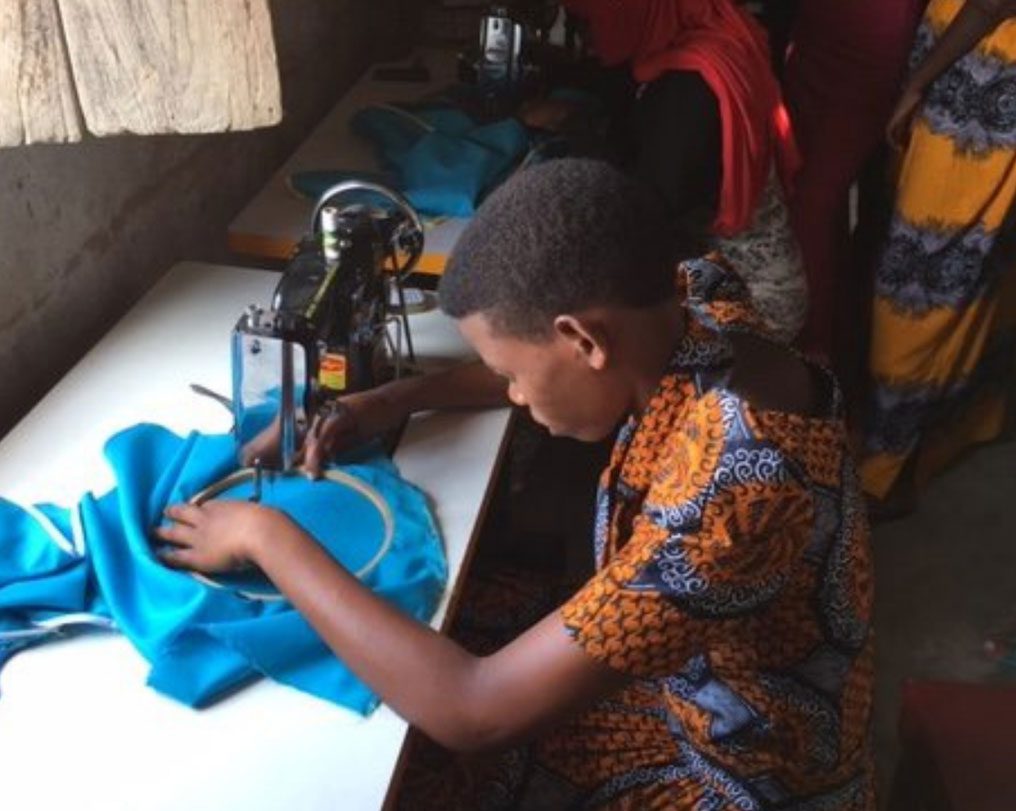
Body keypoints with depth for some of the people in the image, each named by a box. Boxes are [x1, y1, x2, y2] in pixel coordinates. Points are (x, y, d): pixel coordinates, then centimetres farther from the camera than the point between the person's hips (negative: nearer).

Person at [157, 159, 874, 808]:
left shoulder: (734, 488, -39)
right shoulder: (694, 307, -15)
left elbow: (473, 713, -36)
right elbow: (554, 360, 8)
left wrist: (266, 537, -26)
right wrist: (396, 399, -5)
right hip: (676, 676, 7)